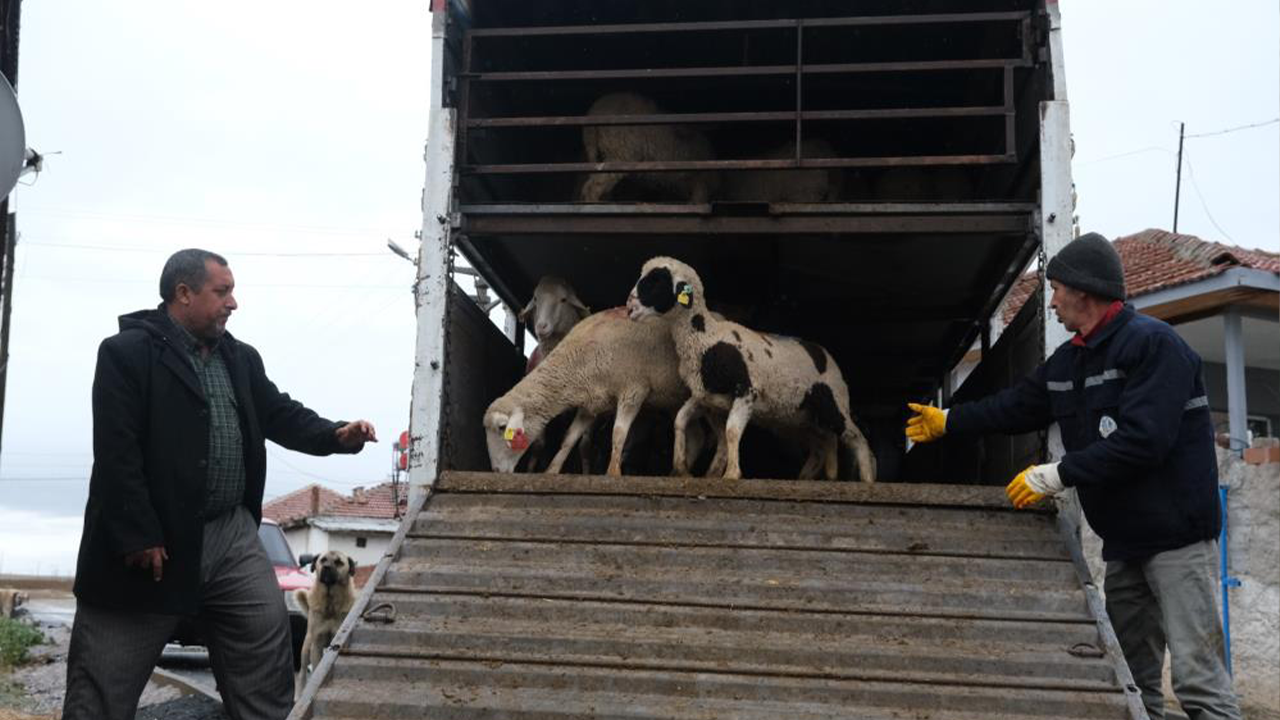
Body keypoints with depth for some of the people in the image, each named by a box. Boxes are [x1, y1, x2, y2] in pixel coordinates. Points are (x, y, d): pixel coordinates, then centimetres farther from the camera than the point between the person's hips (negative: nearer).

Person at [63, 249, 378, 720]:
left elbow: (281, 415, 12)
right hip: (150, 541, -6)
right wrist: (139, 537, -19)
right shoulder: (126, 353, -9)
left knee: (267, 652, 7)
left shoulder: (240, 359, 13)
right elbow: (115, 452, -15)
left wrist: (336, 435, -8)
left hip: (233, 535, 6)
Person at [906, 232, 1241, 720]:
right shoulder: (1067, 361, 11)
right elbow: (1016, 407, 24)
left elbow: (1143, 440, -25)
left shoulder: (1151, 343, -16)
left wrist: (1059, 476, -20)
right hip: (1124, 539, 9)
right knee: (1131, 677, 12)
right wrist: (947, 421, 29)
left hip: (1176, 535, -9)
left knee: (1198, 679, -9)